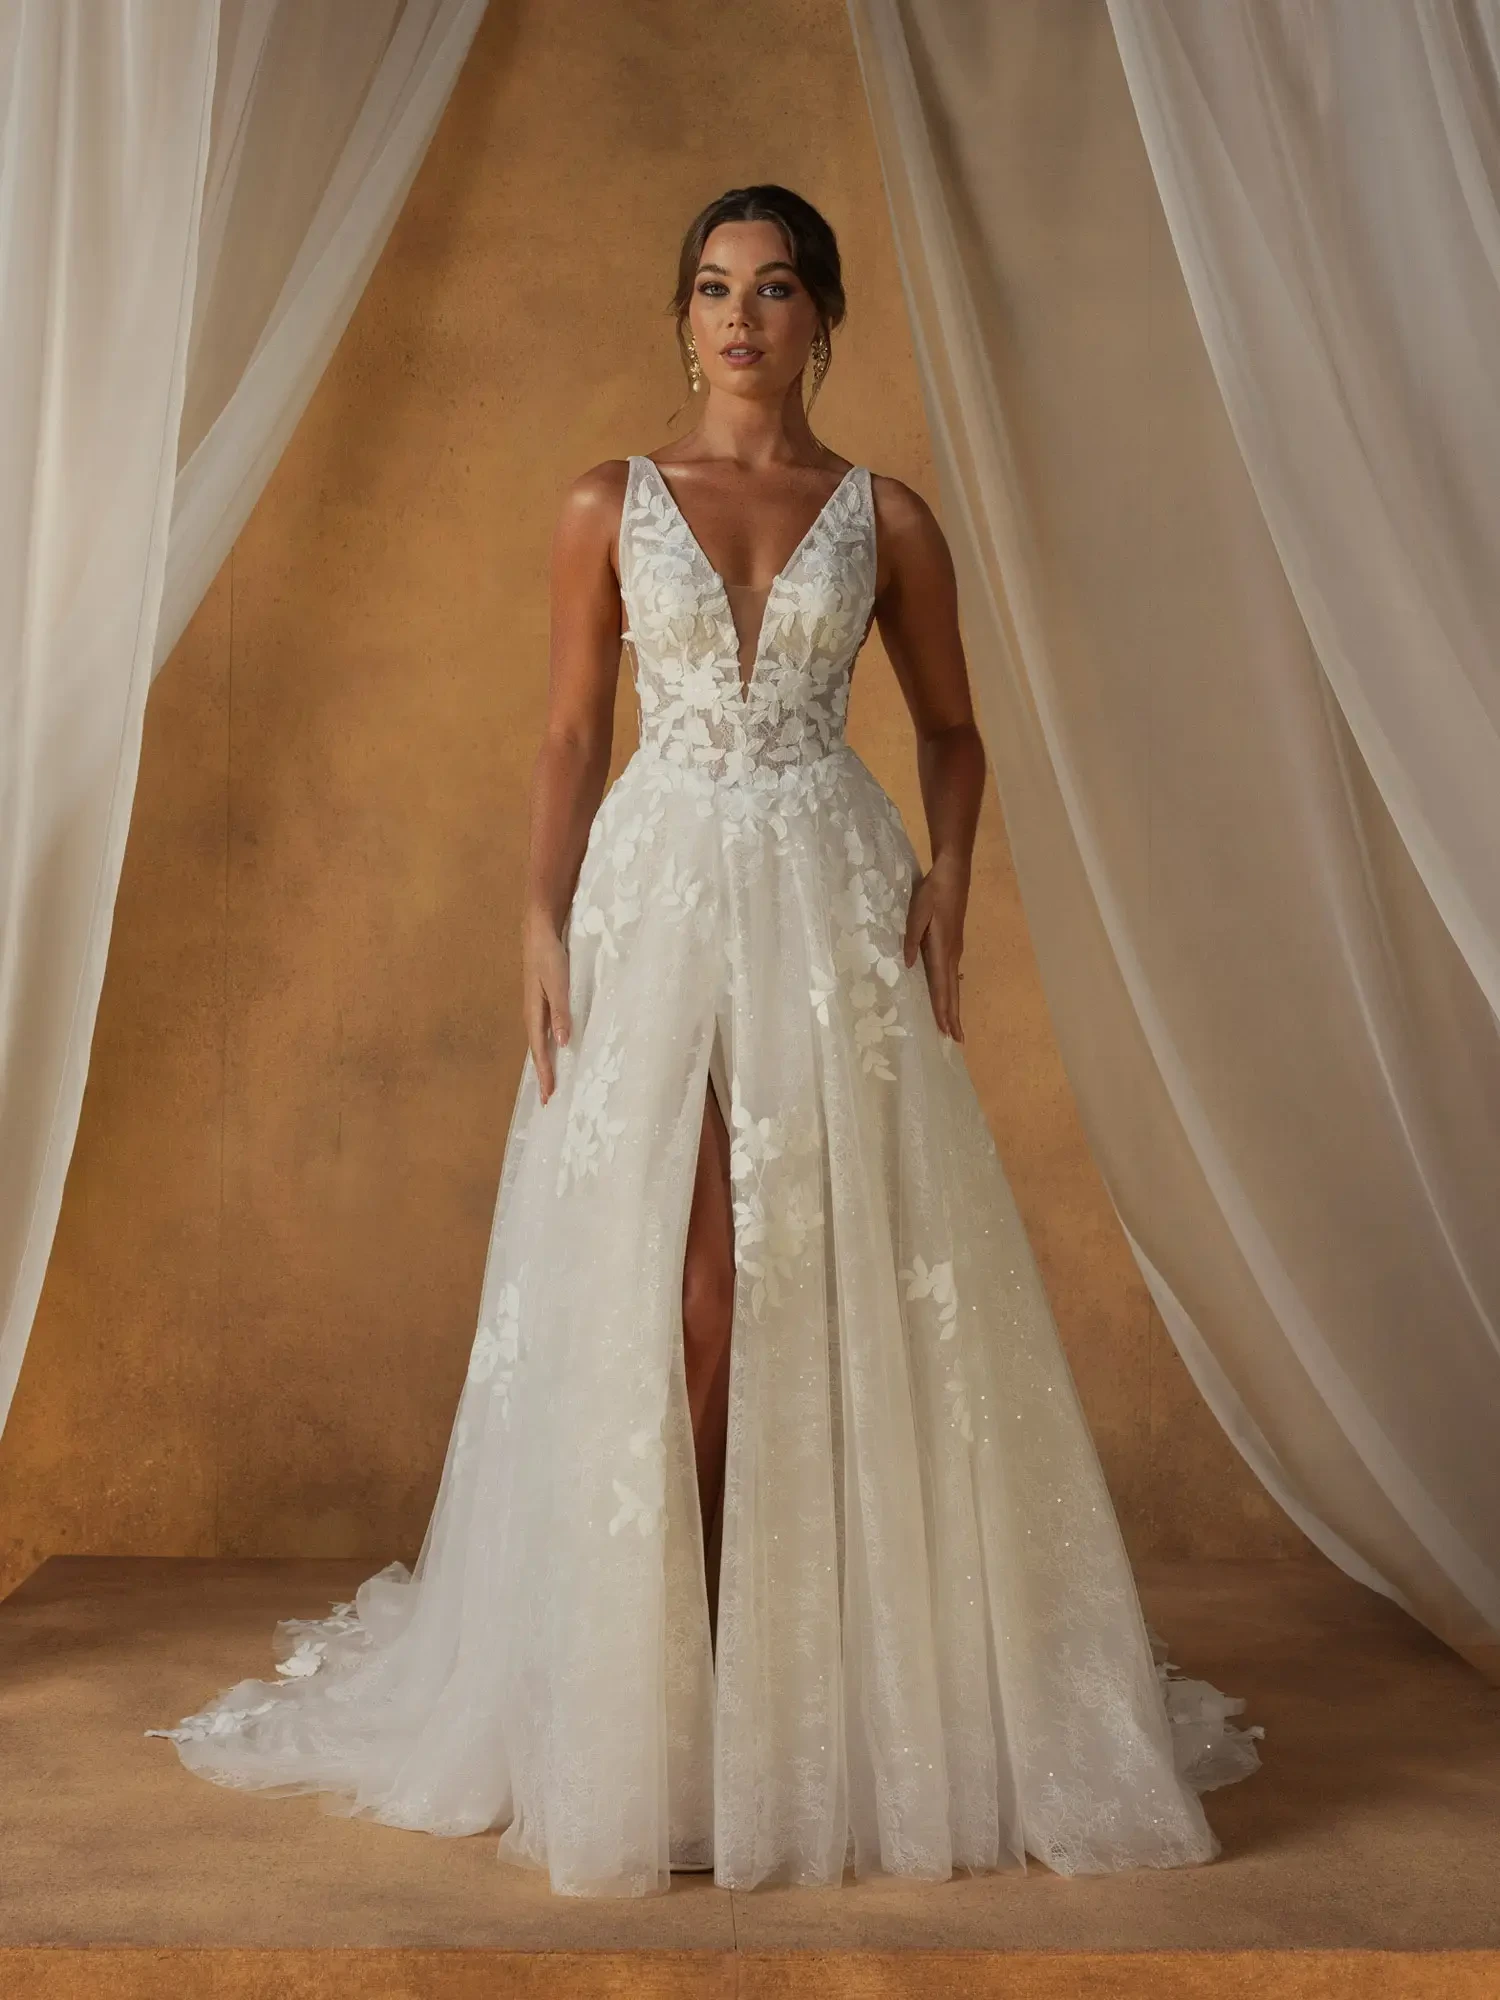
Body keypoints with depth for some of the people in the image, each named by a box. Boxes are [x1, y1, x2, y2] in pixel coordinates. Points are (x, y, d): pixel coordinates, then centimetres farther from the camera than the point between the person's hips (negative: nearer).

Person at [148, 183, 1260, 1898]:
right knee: (662, 1289, -3)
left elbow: (950, 728, 15)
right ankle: (661, 1682, 8)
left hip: (832, 905, 0)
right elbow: (568, 739, 7)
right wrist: (543, 925, -5)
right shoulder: (609, 507, 8)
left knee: (844, 1281, -1)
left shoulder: (886, 518, 8)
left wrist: (947, 875, -2)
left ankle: (842, 1681, 12)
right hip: (651, 900, 0)